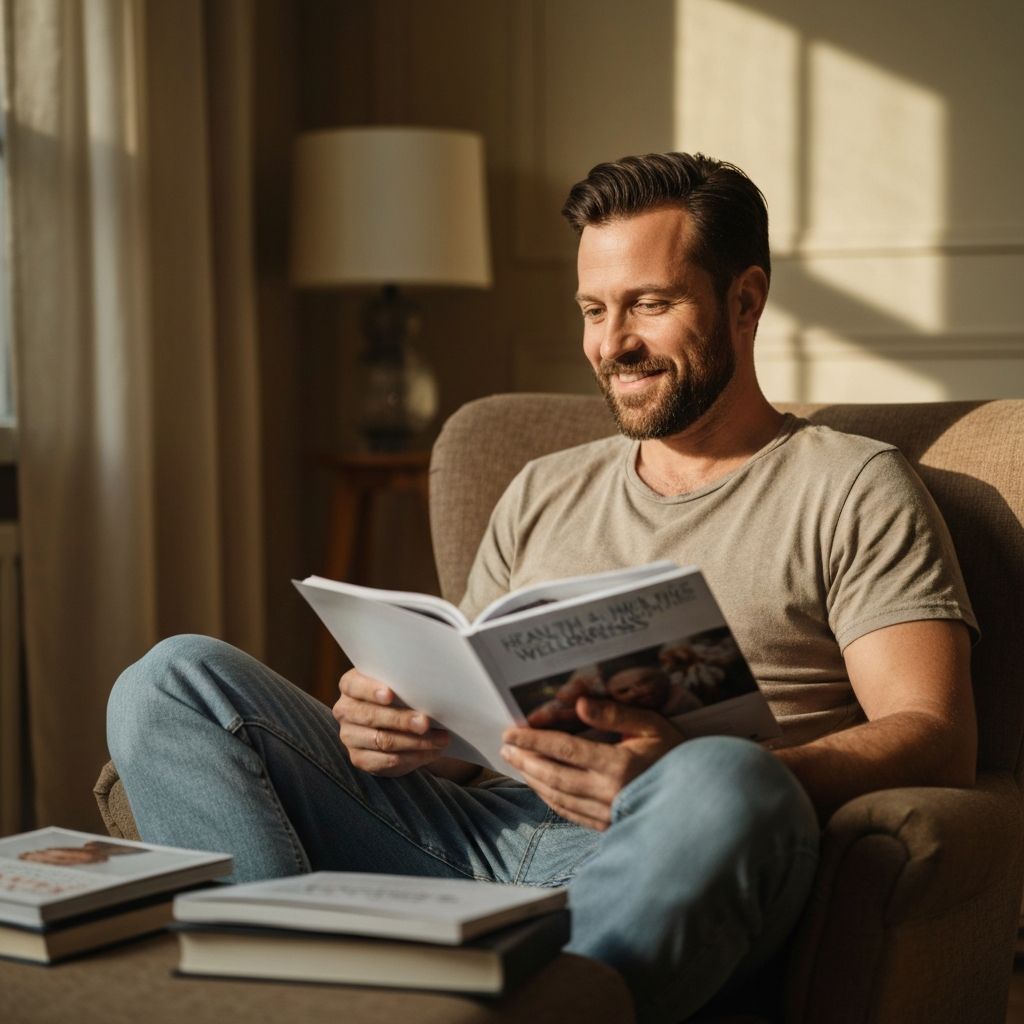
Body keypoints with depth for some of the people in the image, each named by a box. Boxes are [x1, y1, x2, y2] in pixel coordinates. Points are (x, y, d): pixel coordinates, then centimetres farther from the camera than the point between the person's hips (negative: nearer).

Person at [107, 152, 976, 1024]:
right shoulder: (544, 495, 26)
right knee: (174, 681, -10)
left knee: (724, 786, -41)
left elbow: (937, 743, -4)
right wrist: (400, 724, -3)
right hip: (476, 835, 5)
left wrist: (682, 779, -22)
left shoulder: (853, 488, 9)